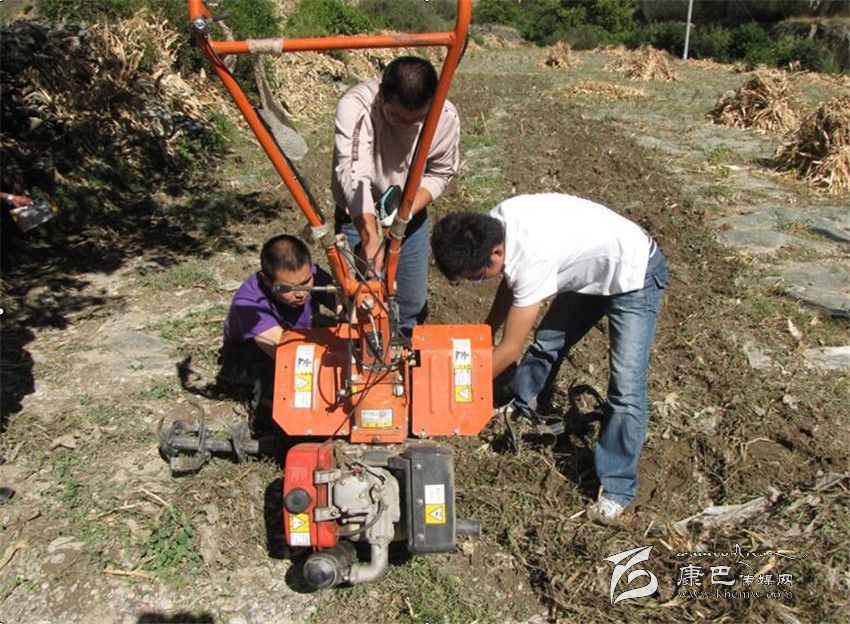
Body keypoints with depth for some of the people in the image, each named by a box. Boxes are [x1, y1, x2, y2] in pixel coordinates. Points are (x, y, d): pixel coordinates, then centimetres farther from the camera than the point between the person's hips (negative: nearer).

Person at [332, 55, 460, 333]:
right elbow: (353, 175, -39)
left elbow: (440, 173, -7)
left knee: (413, 303, 12)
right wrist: (370, 237, -50)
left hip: (410, 216, 3)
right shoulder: (355, 105, -31)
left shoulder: (446, 117, -22)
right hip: (358, 217, -2)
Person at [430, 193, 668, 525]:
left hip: (634, 275, -8)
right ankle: (519, 413, 38)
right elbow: (511, 281, 5)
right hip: (589, 270, 9)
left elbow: (510, 349, -29)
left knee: (626, 388, -13)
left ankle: (616, 489, -2)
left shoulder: (533, 259, -39)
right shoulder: (495, 223, -16)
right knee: (545, 344, 15)